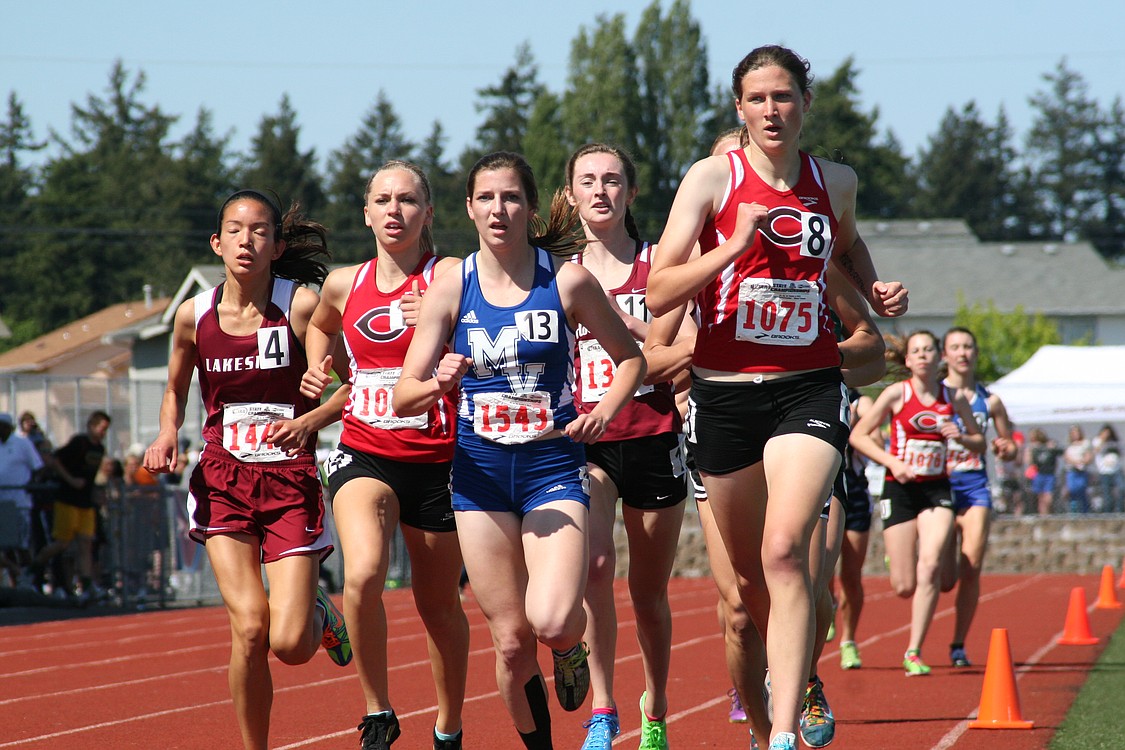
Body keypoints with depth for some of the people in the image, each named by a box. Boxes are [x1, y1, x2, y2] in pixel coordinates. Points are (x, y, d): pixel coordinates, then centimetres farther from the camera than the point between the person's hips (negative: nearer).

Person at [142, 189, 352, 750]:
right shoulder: (194, 315, 1)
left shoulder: (302, 306, -8)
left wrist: (310, 421, -17)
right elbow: (176, 390, 20)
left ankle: (317, 612, 28)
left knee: (291, 644, -10)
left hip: (291, 479, -2)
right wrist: (167, 433, 0)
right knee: (249, 627, -15)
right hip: (223, 481, 2)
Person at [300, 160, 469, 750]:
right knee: (363, 573, -26)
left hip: (436, 460, -1)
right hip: (364, 453, 1)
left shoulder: (449, 277, -4)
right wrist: (316, 372, 14)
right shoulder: (344, 284, 8)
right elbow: (320, 326, 32)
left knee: (438, 602, 11)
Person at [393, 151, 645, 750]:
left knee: (551, 620, -22)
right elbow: (402, 398, -1)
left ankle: (571, 648, 15)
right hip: (480, 471, 2)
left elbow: (630, 357, 11)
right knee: (511, 641, 2)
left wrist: (603, 413, -7)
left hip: (552, 464, -2)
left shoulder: (567, 281, -3)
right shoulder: (450, 288, 0)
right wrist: (439, 384, -23)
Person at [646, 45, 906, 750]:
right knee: (749, 573, 12)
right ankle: (797, 678, 40)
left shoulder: (836, 182, 7)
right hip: (726, 393, 1)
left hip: (808, 388, -1)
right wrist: (735, 245, -19)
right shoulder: (713, 178, -2)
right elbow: (659, 294, -8)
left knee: (785, 551, -21)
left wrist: (876, 290, 13)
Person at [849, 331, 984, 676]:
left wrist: (961, 437, -7)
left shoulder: (954, 398, 4)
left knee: (930, 566, -20)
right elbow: (858, 435, -2)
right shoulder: (897, 394, -4)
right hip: (900, 489, -2)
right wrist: (891, 462, -15)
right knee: (904, 587, -3)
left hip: (937, 490, 2)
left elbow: (979, 443, 15)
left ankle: (914, 652, -12)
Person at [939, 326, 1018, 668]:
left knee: (971, 571, -9)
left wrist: (1005, 449, -6)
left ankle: (959, 646, 3)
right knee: (945, 579, -6)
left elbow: (1010, 447, 17)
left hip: (976, 486, 2)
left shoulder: (989, 401, 9)